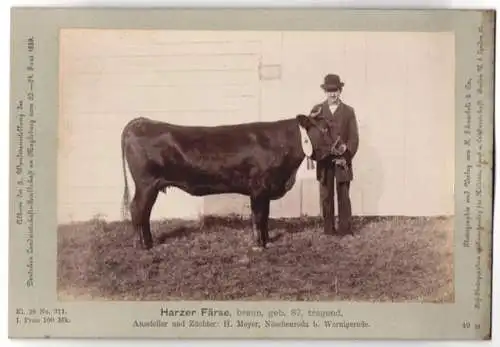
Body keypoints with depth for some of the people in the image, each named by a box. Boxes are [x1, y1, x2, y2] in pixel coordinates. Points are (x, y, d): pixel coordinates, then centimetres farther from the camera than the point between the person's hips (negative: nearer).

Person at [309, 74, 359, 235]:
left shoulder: (348, 111, 5)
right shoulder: (317, 110, 6)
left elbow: (354, 138, 0)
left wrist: (346, 156, -12)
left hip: (343, 161, 0)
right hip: (324, 161, 1)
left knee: (343, 196, 4)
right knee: (326, 196, 5)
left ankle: (345, 229, 12)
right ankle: (328, 229, 13)